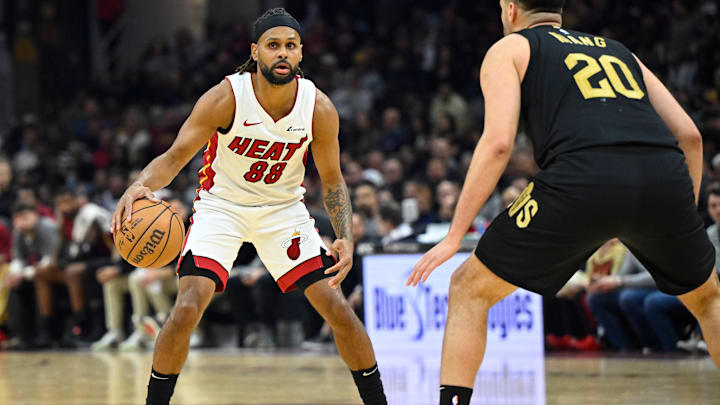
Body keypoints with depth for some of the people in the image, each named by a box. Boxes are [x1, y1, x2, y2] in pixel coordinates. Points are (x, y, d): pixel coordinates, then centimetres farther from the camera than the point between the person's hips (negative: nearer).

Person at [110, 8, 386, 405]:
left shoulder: (319, 108, -17)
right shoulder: (225, 98, -25)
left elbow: (332, 180, -3)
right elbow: (175, 157, -22)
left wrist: (346, 239, -18)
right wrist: (139, 187, -44)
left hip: (283, 208, 2)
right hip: (221, 205, -2)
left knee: (338, 308, -6)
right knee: (187, 309, -20)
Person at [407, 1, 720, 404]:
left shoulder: (509, 49, 20)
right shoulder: (618, 50, 33)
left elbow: (498, 143, 4)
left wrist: (454, 236, 7)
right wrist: (685, 215, 36)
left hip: (585, 179, -4)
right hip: (664, 175, 4)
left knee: (470, 289, 14)